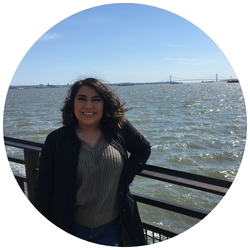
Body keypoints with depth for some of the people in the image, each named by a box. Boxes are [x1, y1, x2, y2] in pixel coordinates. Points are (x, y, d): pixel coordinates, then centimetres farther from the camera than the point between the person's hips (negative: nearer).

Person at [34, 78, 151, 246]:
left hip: (112, 227, 1)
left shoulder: (119, 130, -6)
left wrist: (127, 176, -1)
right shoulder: (56, 140, -8)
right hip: (71, 229, 0)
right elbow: (44, 191, -4)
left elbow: (143, 148, 12)